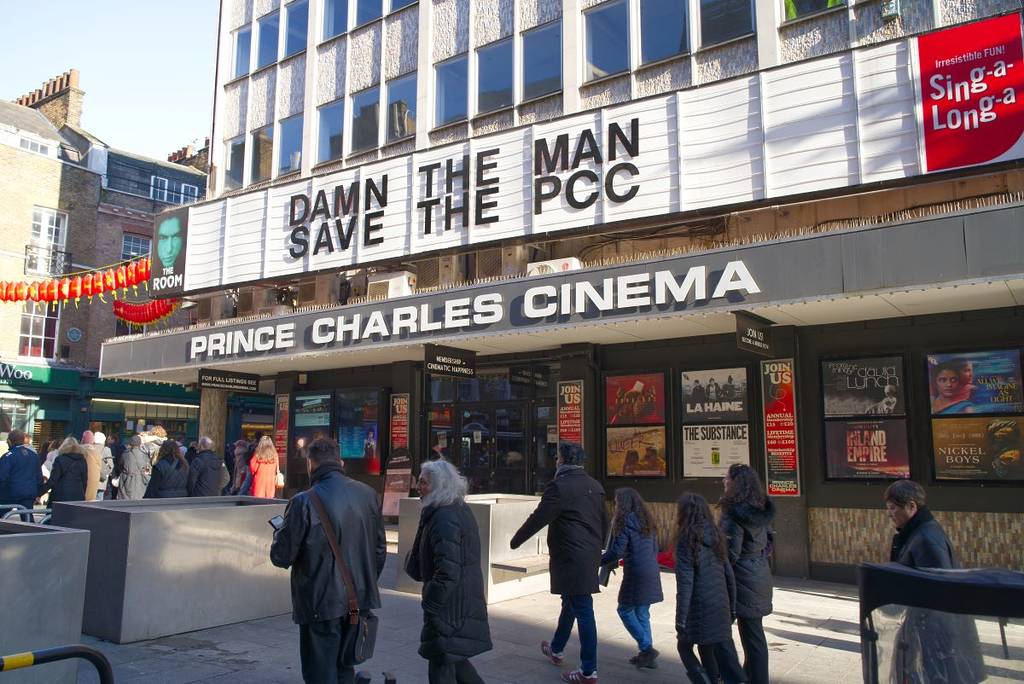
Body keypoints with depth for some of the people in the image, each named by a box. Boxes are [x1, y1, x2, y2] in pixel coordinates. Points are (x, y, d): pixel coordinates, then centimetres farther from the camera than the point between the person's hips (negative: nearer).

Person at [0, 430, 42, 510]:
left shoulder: (8, 456, -9)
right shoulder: (34, 455, 8)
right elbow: (39, 476, 13)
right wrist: (37, 494, 19)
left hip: (10, 494, -4)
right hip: (29, 494, 5)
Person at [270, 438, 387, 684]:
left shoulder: (303, 502, -17)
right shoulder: (368, 494, -1)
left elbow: (281, 557, -11)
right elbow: (380, 550, 7)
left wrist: (279, 532, 9)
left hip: (321, 605, -5)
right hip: (359, 601, 5)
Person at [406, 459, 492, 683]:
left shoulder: (444, 518, -22)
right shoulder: (461, 509, 10)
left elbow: (447, 570, -26)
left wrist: (430, 603, -17)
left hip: (449, 604, -10)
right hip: (465, 601, 10)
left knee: (441, 664, 3)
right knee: (454, 658, 23)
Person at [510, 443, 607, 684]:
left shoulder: (559, 486, -15)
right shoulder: (594, 486, 9)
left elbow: (539, 518, -12)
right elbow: (604, 522, 16)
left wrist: (516, 540, 2)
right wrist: (598, 547, 29)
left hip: (571, 559, -8)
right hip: (590, 555, 8)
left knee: (582, 610, -4)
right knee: (571, 603, 23)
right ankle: (556, 650, 42)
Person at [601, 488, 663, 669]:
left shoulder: (625, 521, -11)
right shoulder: (647, 520, 12)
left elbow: (616, 551, -15)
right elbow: (655, 548, 17)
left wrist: (597, 561, -4)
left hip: (636, 573, -8)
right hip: (652, 573, 8)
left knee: (625, 610, 5)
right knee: (642, 613, 15)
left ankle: (647, 648, -2)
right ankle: (647, 654, 17)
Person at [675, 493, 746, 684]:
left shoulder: (686, 539, -13)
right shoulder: (716, 536, 6)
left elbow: (685, 584, -16)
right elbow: (729, 574, 10)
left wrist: (680, 620, -13)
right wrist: (731, 607, 19)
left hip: (699, 608, -5)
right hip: (721, 607, 6)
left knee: (684, 646, 16)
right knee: (724, 654, 13)